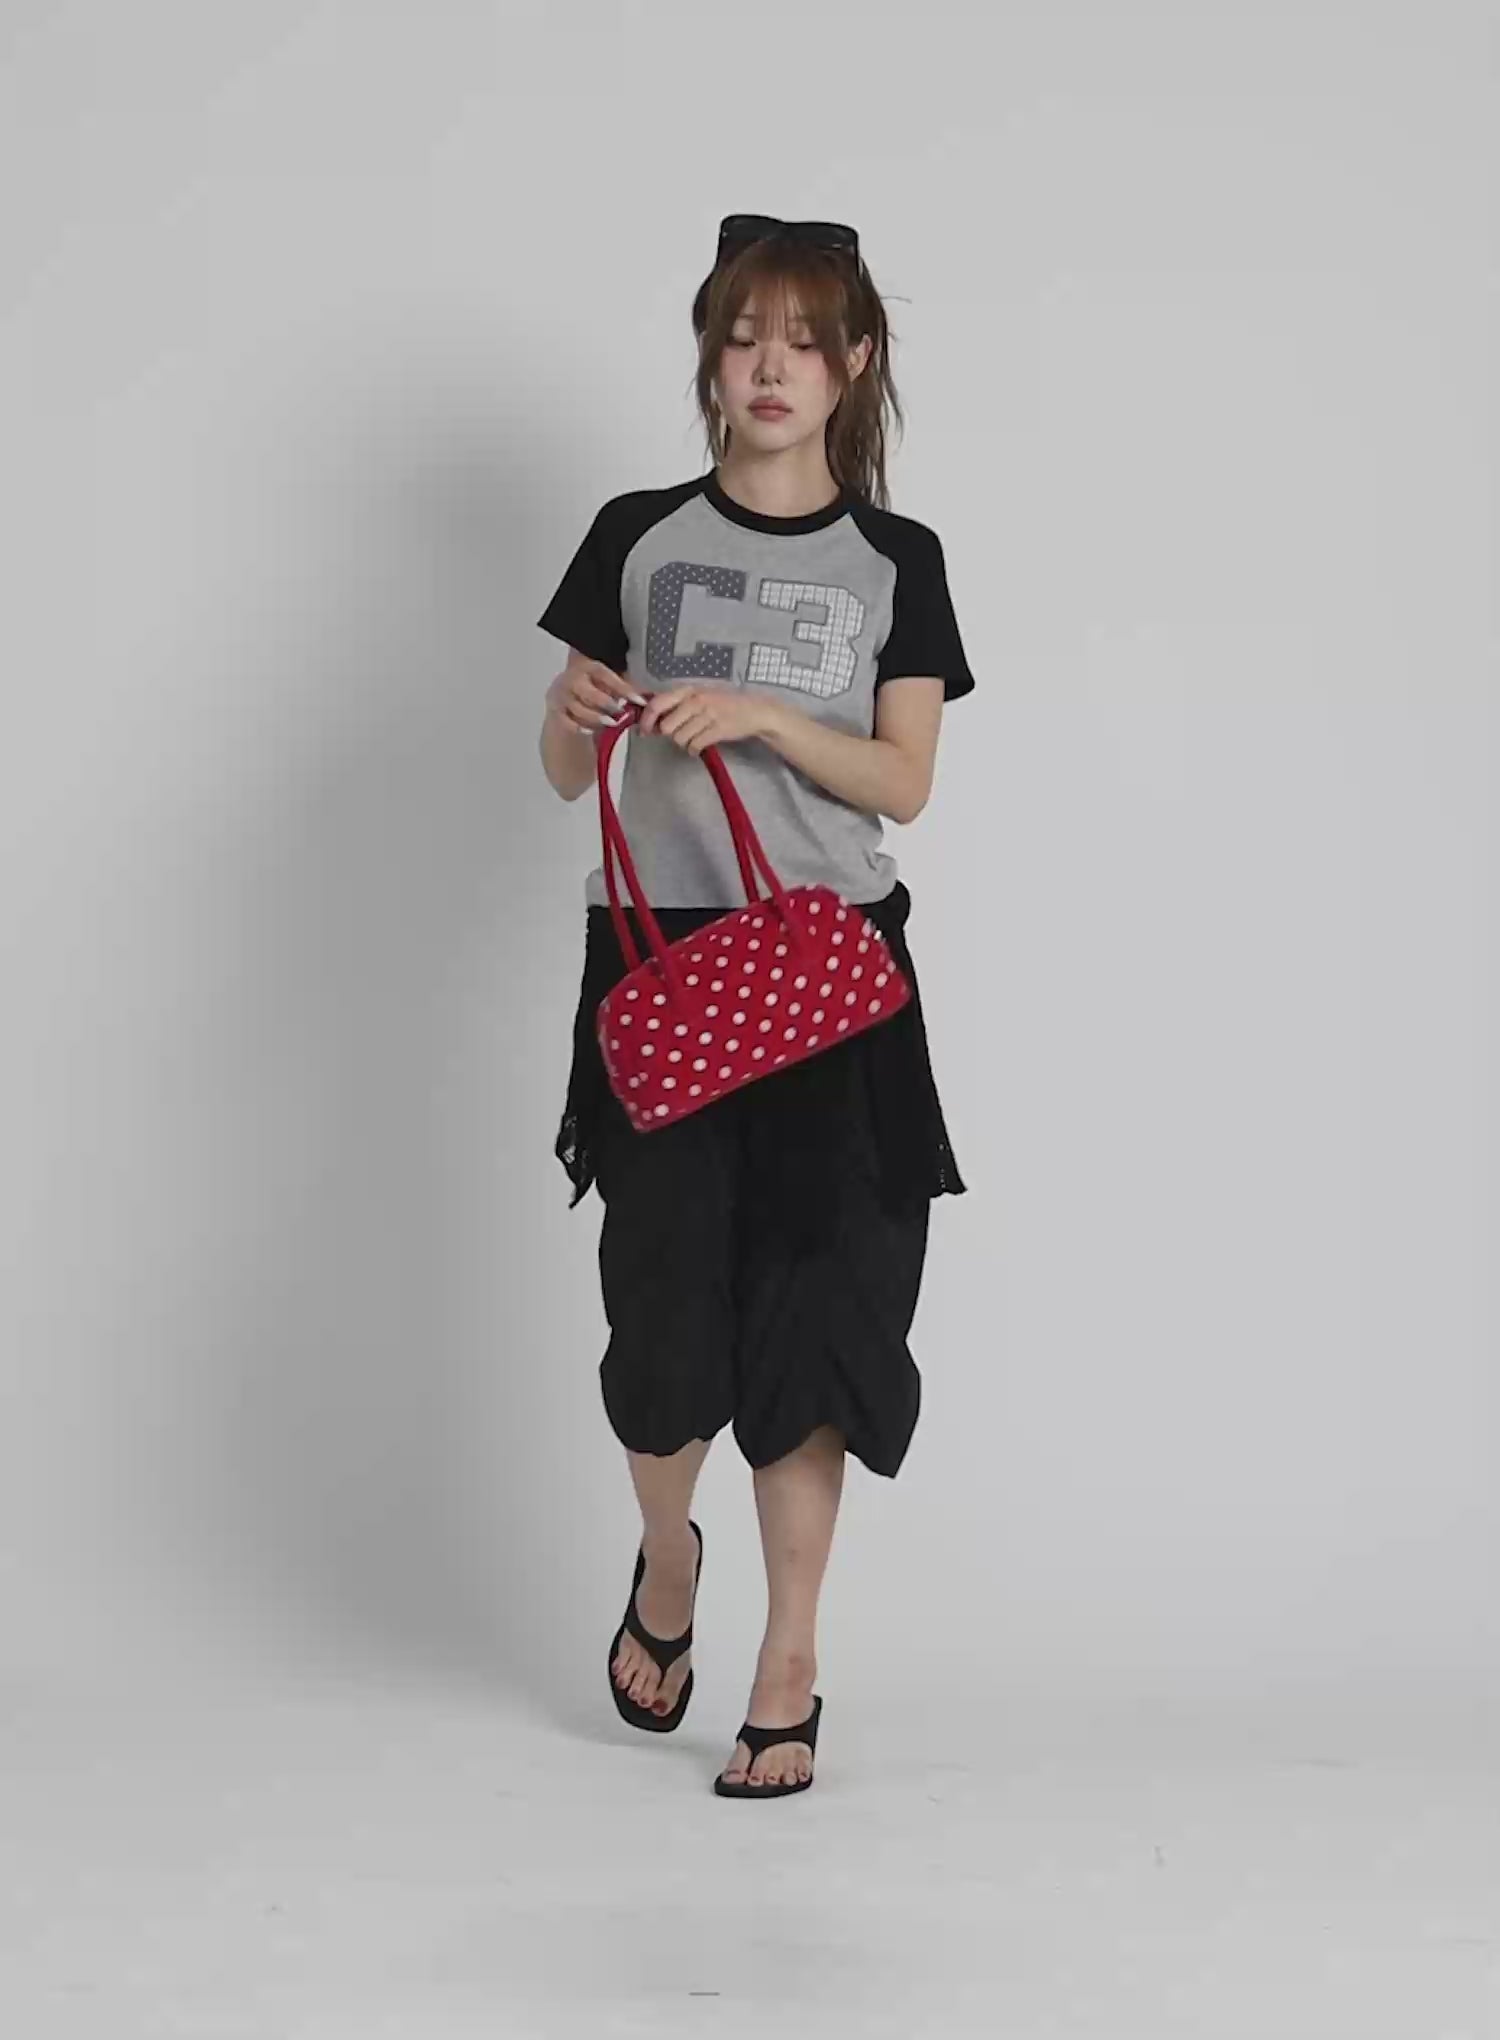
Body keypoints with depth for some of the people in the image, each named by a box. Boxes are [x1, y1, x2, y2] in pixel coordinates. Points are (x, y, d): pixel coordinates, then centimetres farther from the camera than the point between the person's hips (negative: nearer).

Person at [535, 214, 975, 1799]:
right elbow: (566, 778, 9)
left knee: (810, 1312, -1)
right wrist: (575, 712, -14)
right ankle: (665, 1555, 29)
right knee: (664, 1307, -3)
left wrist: (762, 715, -16)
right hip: (658, 957, 0)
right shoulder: (636, 538, 6)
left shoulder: (894, 561, 5)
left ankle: (790, 1668, 11)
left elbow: (903, 783, -2)